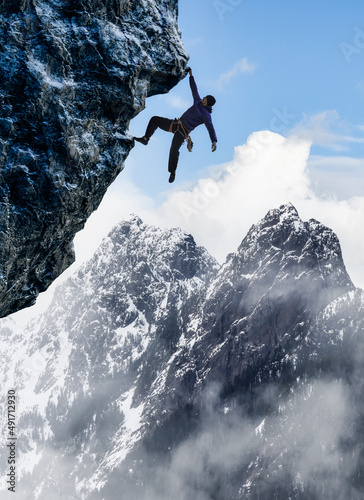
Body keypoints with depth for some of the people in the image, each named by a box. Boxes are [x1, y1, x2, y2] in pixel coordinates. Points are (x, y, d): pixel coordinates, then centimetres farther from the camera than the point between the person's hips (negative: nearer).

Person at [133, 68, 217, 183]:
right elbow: (194, 89, 22)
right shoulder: (198, 102, 12)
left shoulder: (206, 115, -8)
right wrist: (191, 75, 26)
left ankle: (172, 171, -5)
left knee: (174, 150, -24)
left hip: (183, 131, -8)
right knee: (154, 119, 5)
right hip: (176, 125, 8)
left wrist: (214, 141, -31)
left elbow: (211, 129, -17)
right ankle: (145, 139, 10)